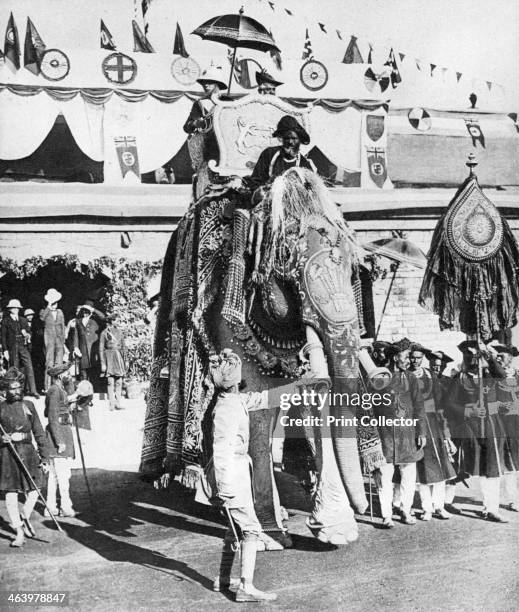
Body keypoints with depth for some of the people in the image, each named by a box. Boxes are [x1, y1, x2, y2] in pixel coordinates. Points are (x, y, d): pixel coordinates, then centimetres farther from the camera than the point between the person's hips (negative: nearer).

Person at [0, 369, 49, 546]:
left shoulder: (28, 405, 7)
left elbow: (39, 433, 10)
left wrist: (44, 457, 7)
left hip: (28, 452, 1)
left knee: (33, 493, -1)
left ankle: (24, 518, 28)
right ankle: (19, 533, 9)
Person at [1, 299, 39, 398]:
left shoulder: (23, 320, 15)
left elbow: (28, 332, 20)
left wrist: (27, 335, -5)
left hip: (23, 347, 2)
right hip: (12, 348, -2)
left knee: (29, 368, -8)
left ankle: (33, 391, -9)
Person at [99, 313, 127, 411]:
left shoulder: (119, 332, 12)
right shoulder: (104, 333, -1)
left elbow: (123, 346, 16)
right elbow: (101, 349, -2)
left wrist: (126, 360, 12)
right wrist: (103, 363, -7)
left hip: (119, 358, 4)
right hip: (109, 358, -4)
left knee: (119, 382, 3)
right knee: (110, 382, -6)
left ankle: (118, 404, 8)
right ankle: (112, 404, -3)